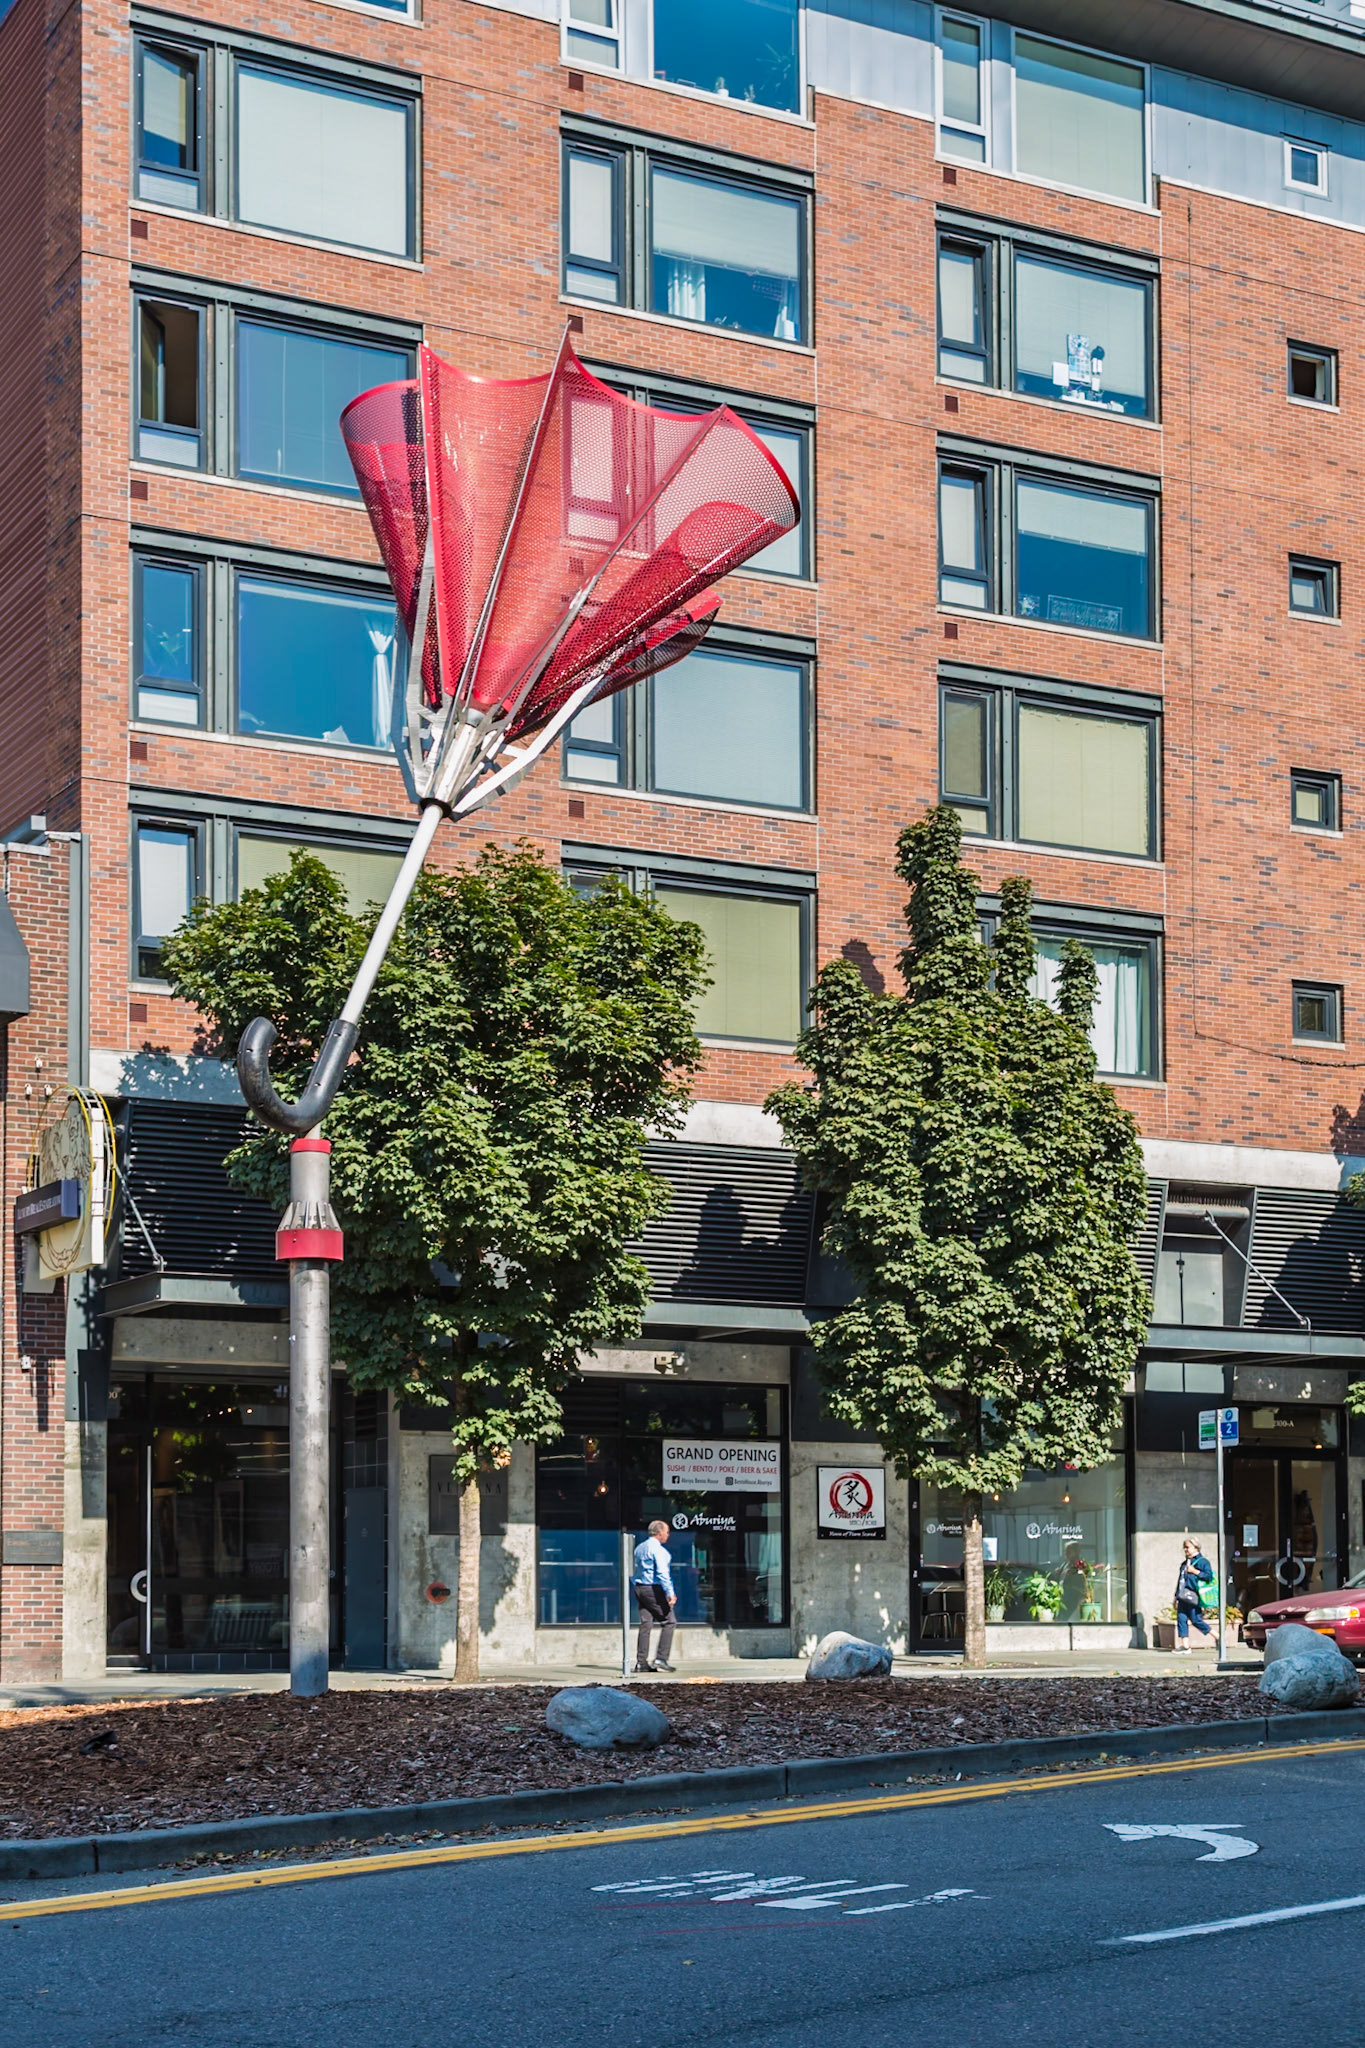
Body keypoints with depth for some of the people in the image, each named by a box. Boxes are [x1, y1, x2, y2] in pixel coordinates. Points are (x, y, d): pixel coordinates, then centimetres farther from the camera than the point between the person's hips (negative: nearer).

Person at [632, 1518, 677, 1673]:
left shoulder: (639, 1548, 16)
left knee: (645, 1625, 7)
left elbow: (632, 1573, 19)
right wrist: (670, 1593, -22)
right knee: (668, 1622, -1)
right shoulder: (658, 1549, -11)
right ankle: (661, 1659, -8)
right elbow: (662, 1573, -20)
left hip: (640, 1589, 8)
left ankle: (641, 1662, 3)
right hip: (654, 1589, -8)